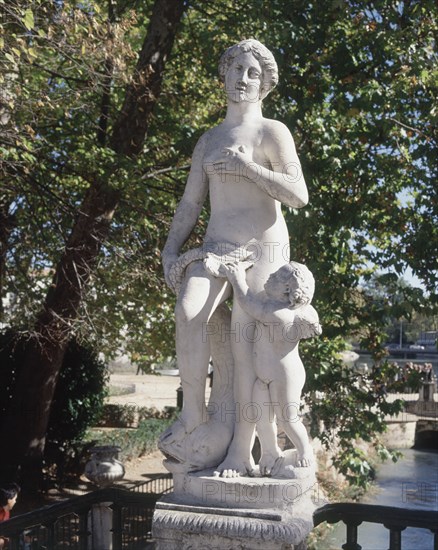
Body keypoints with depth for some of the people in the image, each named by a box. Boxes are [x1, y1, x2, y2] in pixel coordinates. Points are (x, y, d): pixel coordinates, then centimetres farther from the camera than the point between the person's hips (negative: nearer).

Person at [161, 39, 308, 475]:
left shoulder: (272, 132, 3)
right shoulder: (208, 141, 19)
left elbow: (299, 196, -8)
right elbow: (190, 203, 15)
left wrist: (246, 167, -15)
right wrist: (170, 250, 2)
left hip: (263, 248, -4)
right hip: (216, 247, 4)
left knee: (244, 341, -16)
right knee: (188, 311, -26)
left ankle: (241, 449, -10)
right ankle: (193, 411, -13)